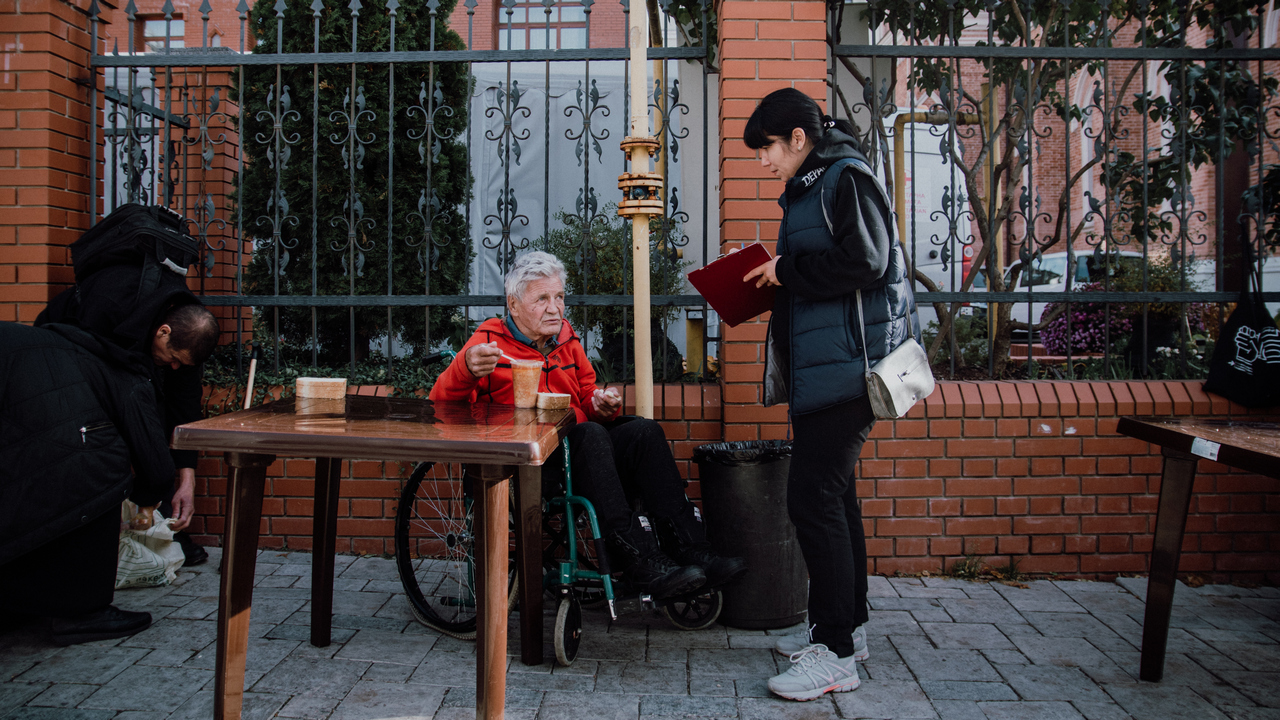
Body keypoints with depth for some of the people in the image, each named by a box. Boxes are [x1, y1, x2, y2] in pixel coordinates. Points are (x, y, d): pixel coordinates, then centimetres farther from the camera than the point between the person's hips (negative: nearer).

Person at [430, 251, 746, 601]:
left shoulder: (568, 341, 22)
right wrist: (466, 369, -30)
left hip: (580, 455, 6)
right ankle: (642, 563, -41)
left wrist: (603, 406, 2)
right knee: (590, 435, -33)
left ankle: (694, 552, -27)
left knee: (644, 430, -20)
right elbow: (442, 405, -7)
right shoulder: (490, 342, 4)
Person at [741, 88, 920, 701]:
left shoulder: (847, 178, -9)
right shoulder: (809, 189, 20)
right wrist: (775, 278, 10)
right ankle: (846, 625, 26)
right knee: (831, 494, 15)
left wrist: (787, 270, -12)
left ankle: (836, 653, -5)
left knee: (813, 497, -12)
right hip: (818, 368, 11)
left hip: (846, 367, -11)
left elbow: (864, 262, -21)